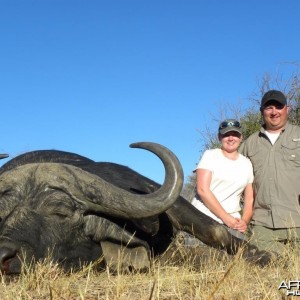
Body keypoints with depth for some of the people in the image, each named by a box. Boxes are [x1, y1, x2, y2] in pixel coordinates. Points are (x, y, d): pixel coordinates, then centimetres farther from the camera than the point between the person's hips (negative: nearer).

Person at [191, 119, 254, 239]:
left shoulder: (246, 163, 14)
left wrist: (244, 221, -5)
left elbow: (250, 198, 14)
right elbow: (202, 190, -8)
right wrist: (226, 218, -12)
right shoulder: (210, 155, 3)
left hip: (232, 223, 3)